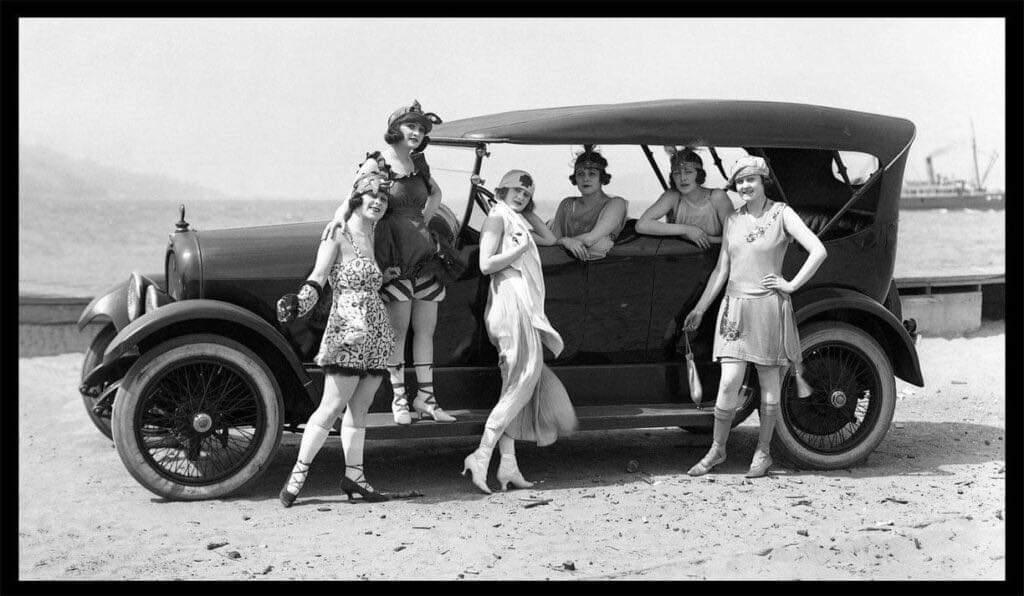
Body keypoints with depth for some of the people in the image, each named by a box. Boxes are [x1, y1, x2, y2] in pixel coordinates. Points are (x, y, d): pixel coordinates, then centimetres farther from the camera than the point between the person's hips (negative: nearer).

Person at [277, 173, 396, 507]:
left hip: (375, 338, 6)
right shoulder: (337, 239, -4)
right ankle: (298, 474, 0)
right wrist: (297, 304, -30)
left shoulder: (372, 240, 15)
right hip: (347, 334, -6)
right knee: (332, 408, -8)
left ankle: (354, 474, 13)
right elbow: (318, 278, -16)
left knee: (359, 408, 8)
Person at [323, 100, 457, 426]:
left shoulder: (419, 163, 14)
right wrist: (339, 216, -35)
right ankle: (399, 399, 4)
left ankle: (425, 397, 13)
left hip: (424, 252, 6)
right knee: (398, 330, -4)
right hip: (394, 254, -6)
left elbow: (435, 193, 31)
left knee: (426, 329, 7)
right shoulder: (377, 163, -3)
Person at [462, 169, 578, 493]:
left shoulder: (517, 223, 24)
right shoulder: (498, 217, -4)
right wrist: (520, 249, -11)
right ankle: (482, 455, -16)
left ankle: (508, 465, 4)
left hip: (525, 309, 10)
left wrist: (527, 211, 22)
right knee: (522, 383, -13)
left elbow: (550, 238, 29)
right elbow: (486, 264, -14)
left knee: (515, 387, 5)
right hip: (511, 303, -10)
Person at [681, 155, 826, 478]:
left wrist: (791, 285, -10)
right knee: (729, 382, -5)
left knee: (769, 384, 6)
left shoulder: (782, 214, -3)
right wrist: (699, 309, 10)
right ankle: (717, 449, 11)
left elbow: (819, 251, -11)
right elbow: (721, 269, 12)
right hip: (735, 306, 3)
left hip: (769, 306, -3)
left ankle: (762, 452, 19)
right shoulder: (732, 220, 10)